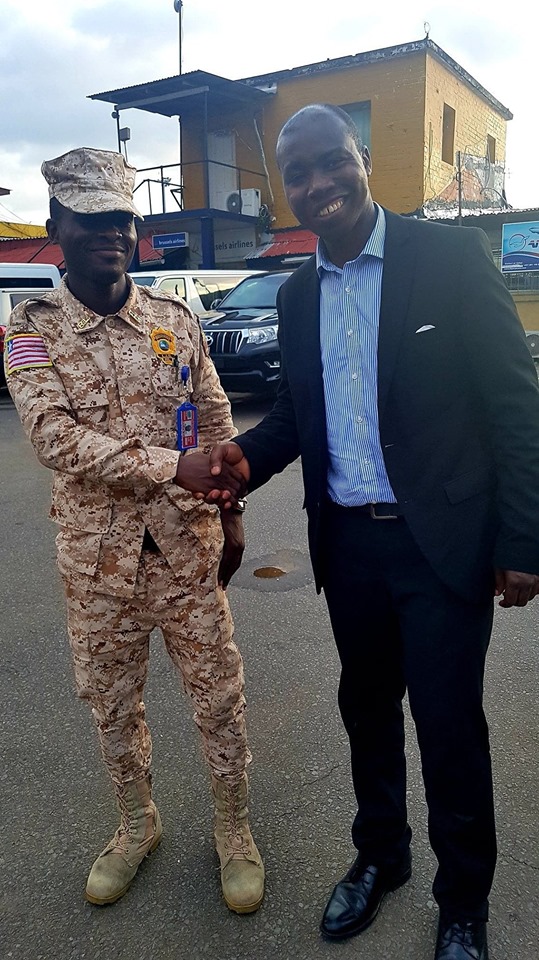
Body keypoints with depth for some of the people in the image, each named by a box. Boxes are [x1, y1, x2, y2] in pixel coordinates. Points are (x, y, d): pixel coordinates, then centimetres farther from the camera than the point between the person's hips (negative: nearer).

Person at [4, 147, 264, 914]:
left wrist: (231, 514, 6)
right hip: (98, 560, 0)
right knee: (111, 702, 18)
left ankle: (234, 831, 35)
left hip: (188, 550, 1)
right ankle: (137, 825, 44)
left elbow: (217, 423, 7)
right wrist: (171, 467, -27)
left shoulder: (175, 320, 1)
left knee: (219, 697, 10)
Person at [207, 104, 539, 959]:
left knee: (449, 726, 8)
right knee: (367, 709, 20)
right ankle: (379, 856, 45)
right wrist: (248, 455, -6)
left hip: (442, 542, -4)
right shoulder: (297, 295, 8)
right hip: (348, 544, 5)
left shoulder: (451, 255, -7)